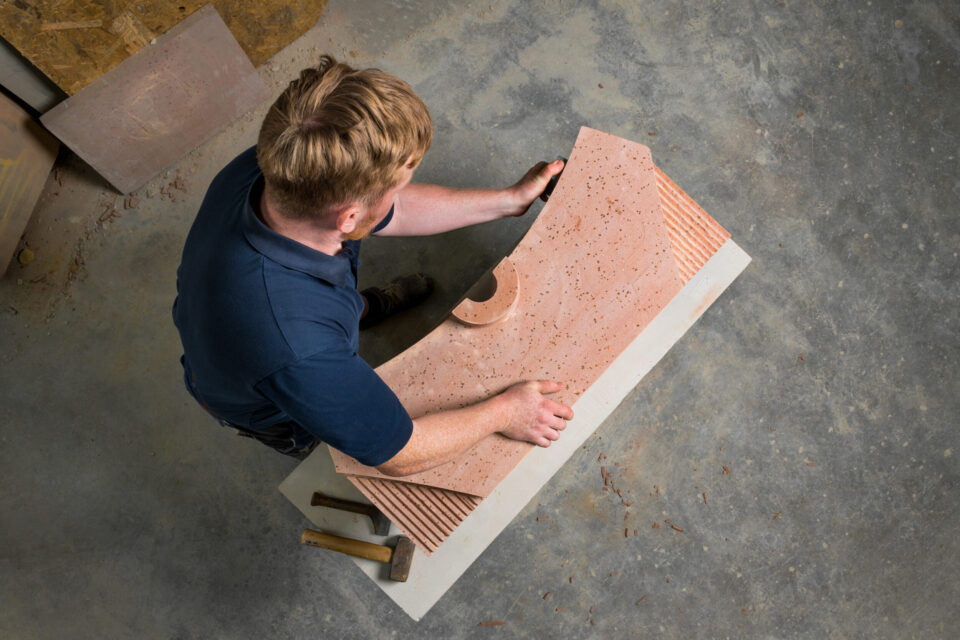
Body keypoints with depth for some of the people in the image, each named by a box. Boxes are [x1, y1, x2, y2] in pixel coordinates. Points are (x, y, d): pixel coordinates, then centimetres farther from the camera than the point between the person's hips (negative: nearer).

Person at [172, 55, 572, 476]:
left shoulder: (262, 168, -31)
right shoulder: (300, 352, -51)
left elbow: (390, 213, -12)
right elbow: (398, 455, -33)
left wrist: (510, 200, -6)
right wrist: (502, 412, -18)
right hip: (273, 416, -5)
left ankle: (359, 307, 55)